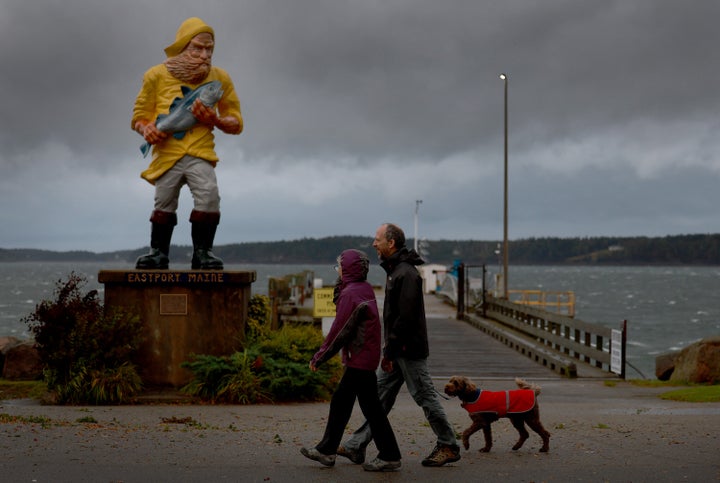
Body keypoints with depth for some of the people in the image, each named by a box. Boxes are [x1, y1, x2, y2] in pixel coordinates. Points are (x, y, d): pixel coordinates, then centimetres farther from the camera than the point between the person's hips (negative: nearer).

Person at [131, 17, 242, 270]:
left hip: (200, 153, -1)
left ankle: (202, 251, -10)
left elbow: (236, 123, 13)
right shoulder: (157, 75, 6)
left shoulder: (219, 78, 8)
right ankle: (158, 252, 22)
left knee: (209, 194, -22)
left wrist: (216, 120, -9)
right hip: (167, 153, 1)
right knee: (164, 204, 2)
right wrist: (147, 129, -12)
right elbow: (139, 116, 12)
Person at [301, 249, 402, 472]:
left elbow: (340, 330, -16)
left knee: (371, 407, -3)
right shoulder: (365, 289, 9)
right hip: (364, 358, 10)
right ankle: (327, 450, 23)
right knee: (340, 402, 15)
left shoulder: (350, 294, -18)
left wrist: (320, 356, -8)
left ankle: (389, 456, 3)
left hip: (360, 359, -10)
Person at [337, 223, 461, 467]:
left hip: (409, 350, -10)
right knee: (380, 395, 9)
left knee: (425, 397, 0)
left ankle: (449, 447, 12)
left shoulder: (406, 274, -19)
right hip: (398, 351, 10)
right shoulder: (395, 270, 14)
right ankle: (356, 447, 11)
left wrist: (389, 351, -21)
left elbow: (405, 317, -24)